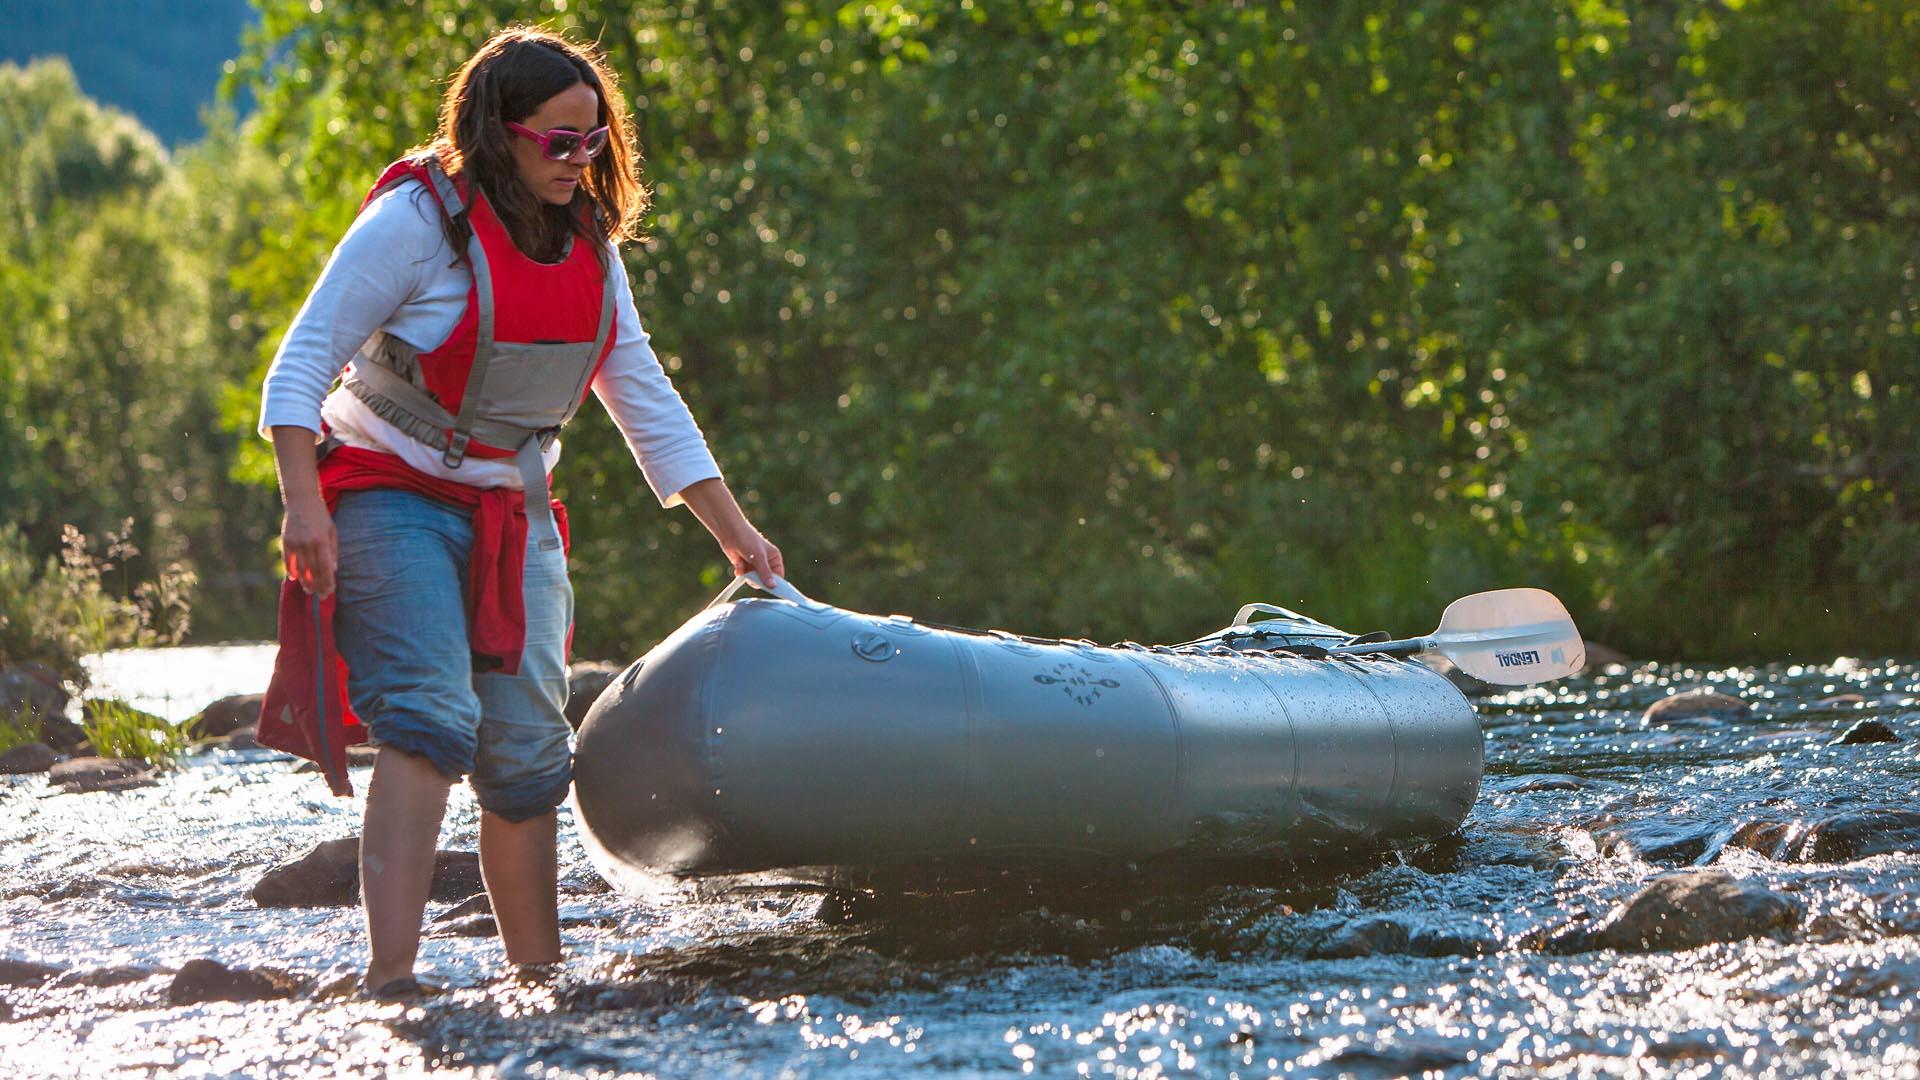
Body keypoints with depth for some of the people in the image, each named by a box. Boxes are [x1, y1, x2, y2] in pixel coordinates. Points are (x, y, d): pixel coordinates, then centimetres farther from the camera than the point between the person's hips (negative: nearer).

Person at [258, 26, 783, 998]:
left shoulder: (588, 245, 7)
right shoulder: (417, 220, -14)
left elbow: (646, 401, 15)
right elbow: (301, 364, -14)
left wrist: (735, 534, 16)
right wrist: (303, 504, -26)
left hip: (515, 516, 6)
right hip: (394, 503, -6)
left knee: (526, 751, 1)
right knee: (431, 716, -25)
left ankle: (539, 980, 11)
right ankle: (389, 974, -33)